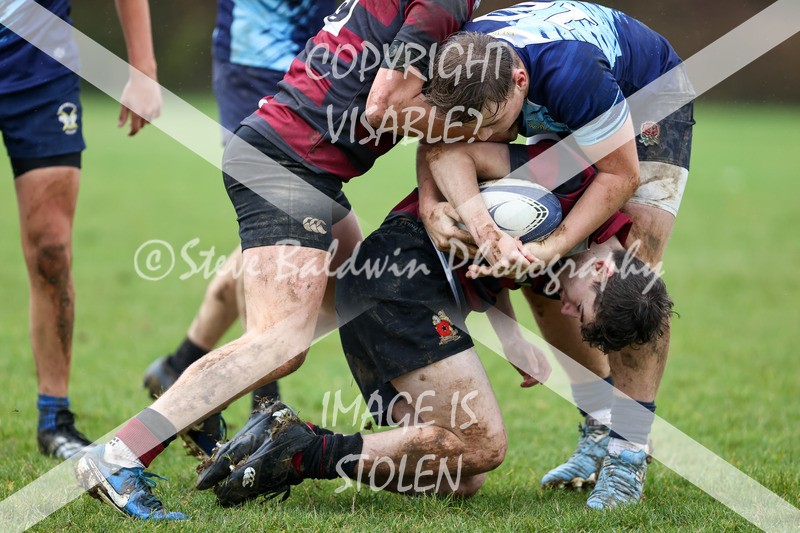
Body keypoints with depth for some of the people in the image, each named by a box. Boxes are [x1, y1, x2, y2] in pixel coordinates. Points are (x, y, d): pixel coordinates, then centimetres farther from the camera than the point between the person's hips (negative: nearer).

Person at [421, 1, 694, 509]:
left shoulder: (569, 70, -43)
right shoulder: (459, 64, -29)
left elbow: (621, 175, -32)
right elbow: (442, 145, -39)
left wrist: (549, 249, -38)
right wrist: (480, 221, -58)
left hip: (649, 107, -6)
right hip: (559, 126, 6)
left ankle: (629, 454, -14)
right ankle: (601, 432, 13)